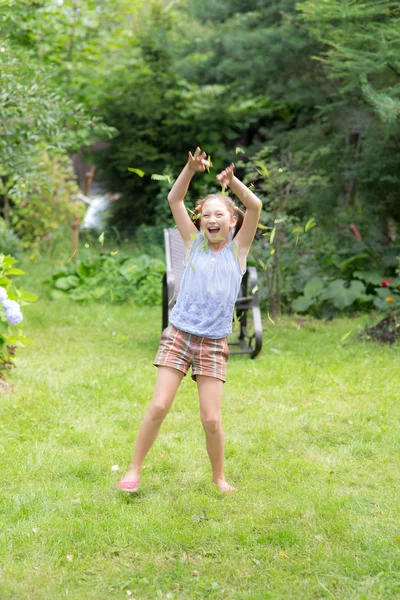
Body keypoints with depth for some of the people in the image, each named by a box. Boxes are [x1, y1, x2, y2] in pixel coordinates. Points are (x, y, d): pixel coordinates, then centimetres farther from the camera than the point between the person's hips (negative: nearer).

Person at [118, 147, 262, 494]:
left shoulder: (238, 248, 5)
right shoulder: (194, 243, 7)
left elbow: (255, 206, -9)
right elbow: (174, 199, 0)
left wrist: (232, 182, -25)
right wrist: (192, 168, -14)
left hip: (214, 344, -1)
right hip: (178, 335, 1)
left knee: (211, 419, -3)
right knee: (159, 407, -6)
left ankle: (219, 477, 18)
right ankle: (134, 470, 8)